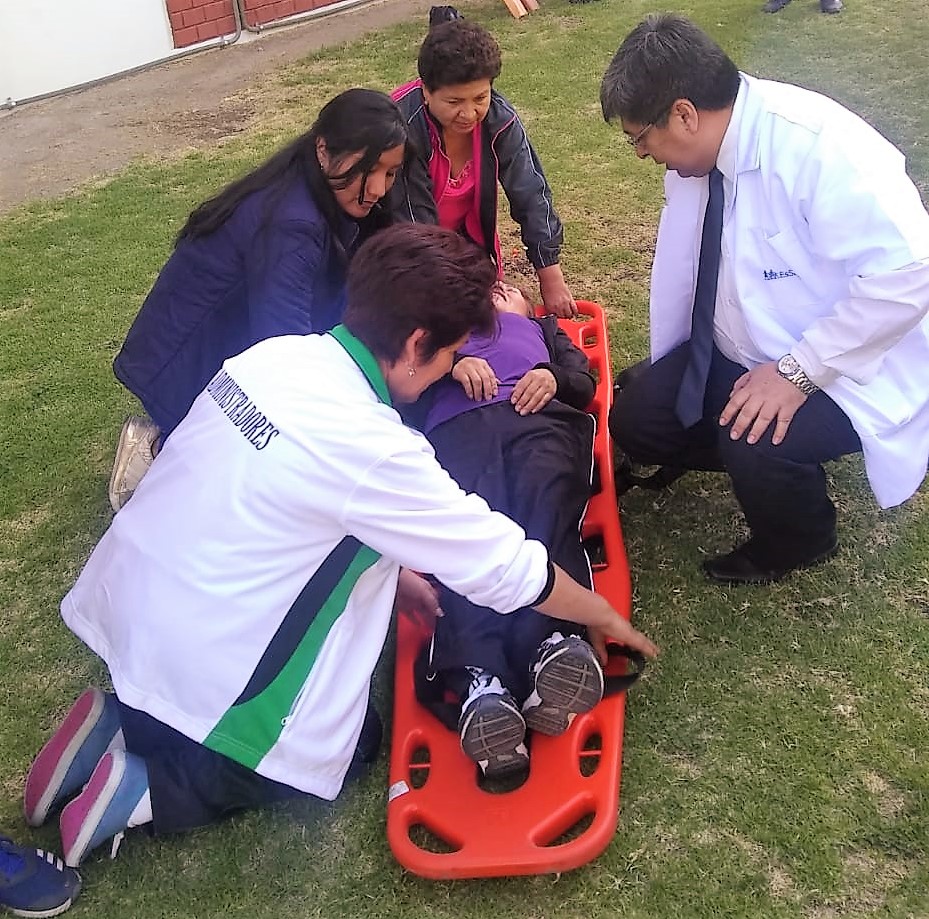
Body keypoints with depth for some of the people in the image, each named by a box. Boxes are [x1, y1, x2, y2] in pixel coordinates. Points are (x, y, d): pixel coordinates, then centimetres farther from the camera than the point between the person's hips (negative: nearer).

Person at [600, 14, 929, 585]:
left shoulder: (818, 146, -28)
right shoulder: (695, 154, -6)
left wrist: (797, 370, -30)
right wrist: (670, 364, 6)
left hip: (839, 368, -7)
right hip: (738, 355, 7)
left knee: (755, 446, -30)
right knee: (636, 421, -3)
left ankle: (801, 542, 5)